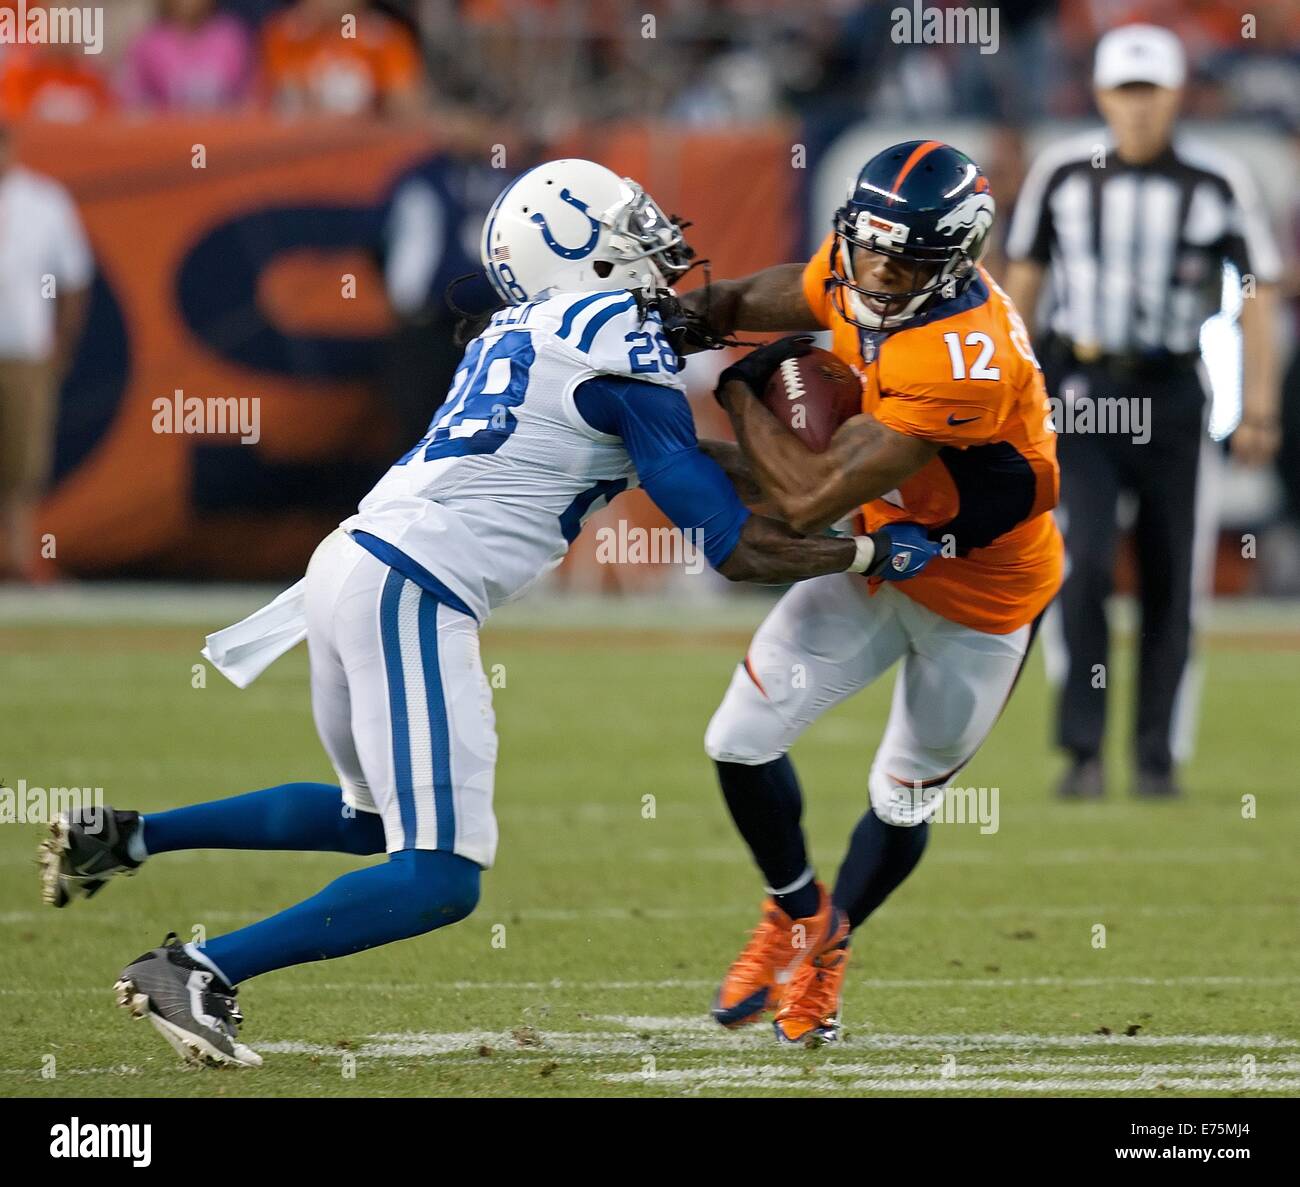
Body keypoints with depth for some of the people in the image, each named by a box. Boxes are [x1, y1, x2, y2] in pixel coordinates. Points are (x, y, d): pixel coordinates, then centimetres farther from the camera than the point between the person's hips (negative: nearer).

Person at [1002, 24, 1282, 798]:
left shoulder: (1217, 184, -5)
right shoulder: (1064, 174, -1)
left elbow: (1260, 291, 0)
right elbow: (1025, 276, 10)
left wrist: (1260, 407, -5)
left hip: (1170, 394, 0)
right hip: (1082, 390, 0)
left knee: (1169, 581, 3)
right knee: (1085, 565, -12)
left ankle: (1158, 757, 13)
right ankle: (1083, 750, -7)